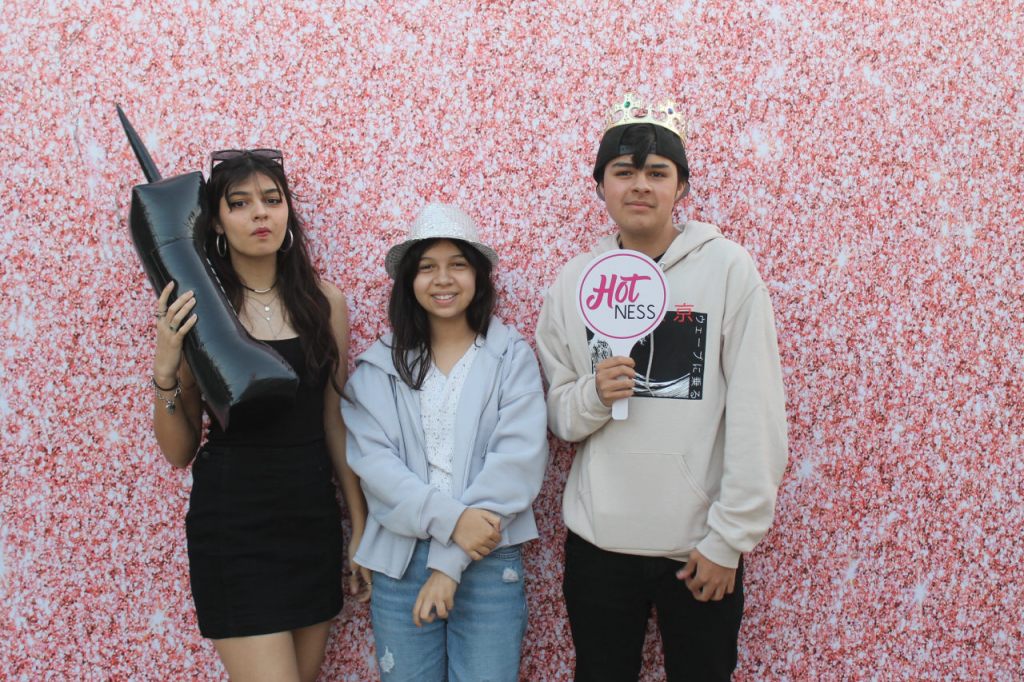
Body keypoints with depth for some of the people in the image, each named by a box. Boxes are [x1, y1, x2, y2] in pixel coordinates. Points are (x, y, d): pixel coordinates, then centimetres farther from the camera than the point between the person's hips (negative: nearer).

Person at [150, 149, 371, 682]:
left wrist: (361, 528, 9)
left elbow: (336, 424, 8)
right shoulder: (197, 309, -5)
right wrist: (164, 371, -18)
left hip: (313, 517, 4)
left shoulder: (323, 302, 1)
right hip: (233, 522, -3)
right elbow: (178, 452, -2)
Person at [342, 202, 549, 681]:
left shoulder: (511, 356, -1)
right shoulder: (379, 365, 3)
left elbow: (517, 460, -10)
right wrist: (449, 519, -20)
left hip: (490, 562, -1)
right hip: (399, 562, 1)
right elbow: (373, 462, -6)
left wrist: (451, 562, -14)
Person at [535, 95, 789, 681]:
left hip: (702, 544, -2)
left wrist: (730, 537, -11)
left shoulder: (728, 269, -8)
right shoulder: (575, 280, 2)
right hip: (598, 540, 3)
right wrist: (593, 395, -15)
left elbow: (757, 418, -9)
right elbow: (558, 416, 6)